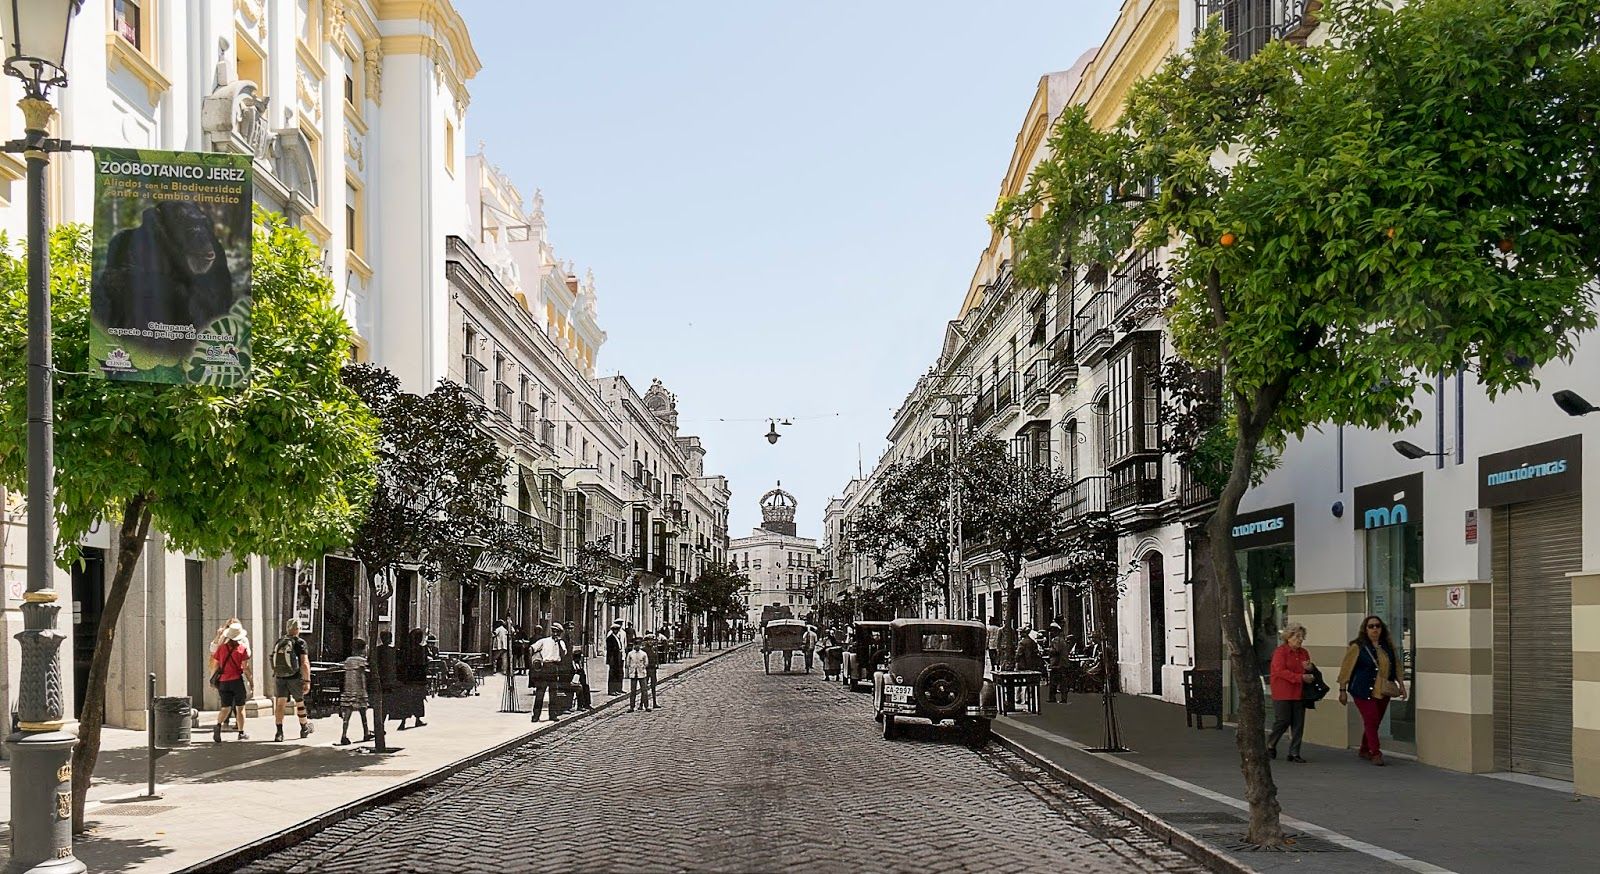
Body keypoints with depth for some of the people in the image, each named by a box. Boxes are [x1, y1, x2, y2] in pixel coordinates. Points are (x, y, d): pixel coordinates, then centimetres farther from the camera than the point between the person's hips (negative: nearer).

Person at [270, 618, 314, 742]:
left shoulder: (278, 642, 6)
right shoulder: (299, 643, -9)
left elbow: (274, 662, 16)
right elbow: (304, 663, -16)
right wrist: (307, 681, -15)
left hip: (279, 677, 3)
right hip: (295, 677, -3)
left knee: (280, 704, -1)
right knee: (300, 702, 14)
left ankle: (279, 732, -14)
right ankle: (304, 729, 30)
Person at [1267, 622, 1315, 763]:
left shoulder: (1303, 653, 14)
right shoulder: (1280, 651, -7)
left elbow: (1309, 672, 21)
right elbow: (1280, 671, -17)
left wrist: (1309, 669, -5)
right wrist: (1301, 677, -22)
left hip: (1299, 694, 6)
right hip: (1282, 694, -6)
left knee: (1298, 724, 2)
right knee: (1283, 721, -5)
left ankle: (1294, 753, 9)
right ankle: (1270, 745, 19)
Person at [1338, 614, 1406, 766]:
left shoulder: (1388, 645, 8)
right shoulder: (1357, 647, -7)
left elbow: (1396, 665, 18)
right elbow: (1346, 668, -5)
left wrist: (1401, 684, 13)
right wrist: (1342, 690, -6)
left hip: (1383, 691, 5)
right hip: (1364, 691, -5)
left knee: (1374, 722, 11)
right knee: (1371, 720, -11)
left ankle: (1364, 750, 27)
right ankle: (1375, 754, -6)